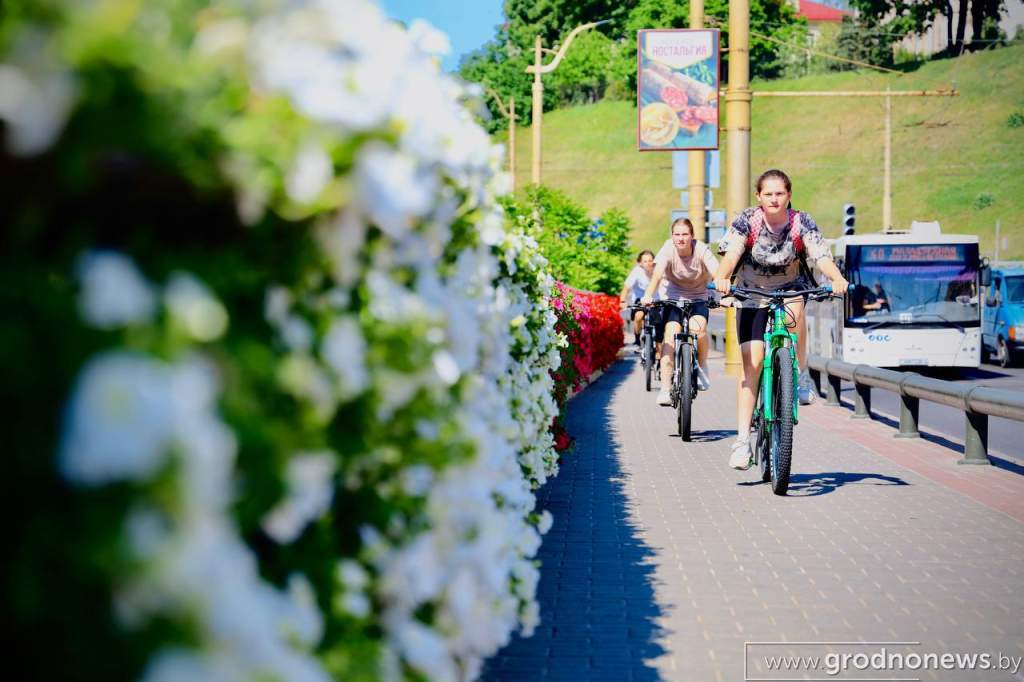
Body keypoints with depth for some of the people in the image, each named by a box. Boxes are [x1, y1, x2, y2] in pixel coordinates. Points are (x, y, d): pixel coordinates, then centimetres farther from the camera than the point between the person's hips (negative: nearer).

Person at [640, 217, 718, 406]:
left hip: (699, 298, 0)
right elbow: (657, 273, -31)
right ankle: (665, 389, -19)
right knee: (671, 333, -21)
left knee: (698, 327, -29)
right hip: (674, 298, 0)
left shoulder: (702, 250, -18)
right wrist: (648, 295, -48)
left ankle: (702, 367, 0)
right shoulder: (668, 248, -17)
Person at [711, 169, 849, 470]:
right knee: (752, 362, -10)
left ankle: (802, 376, -15)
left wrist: (837, 278, -48)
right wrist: (721, 278, -51)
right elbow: (732, 254, -30)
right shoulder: (747, 220, -17)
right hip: (752, 294, 0)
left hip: (790, 288, 0)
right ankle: (742, 440, -7)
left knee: (794, 312, -37)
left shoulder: (801, 223, -16)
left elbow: (821, 256, -27)